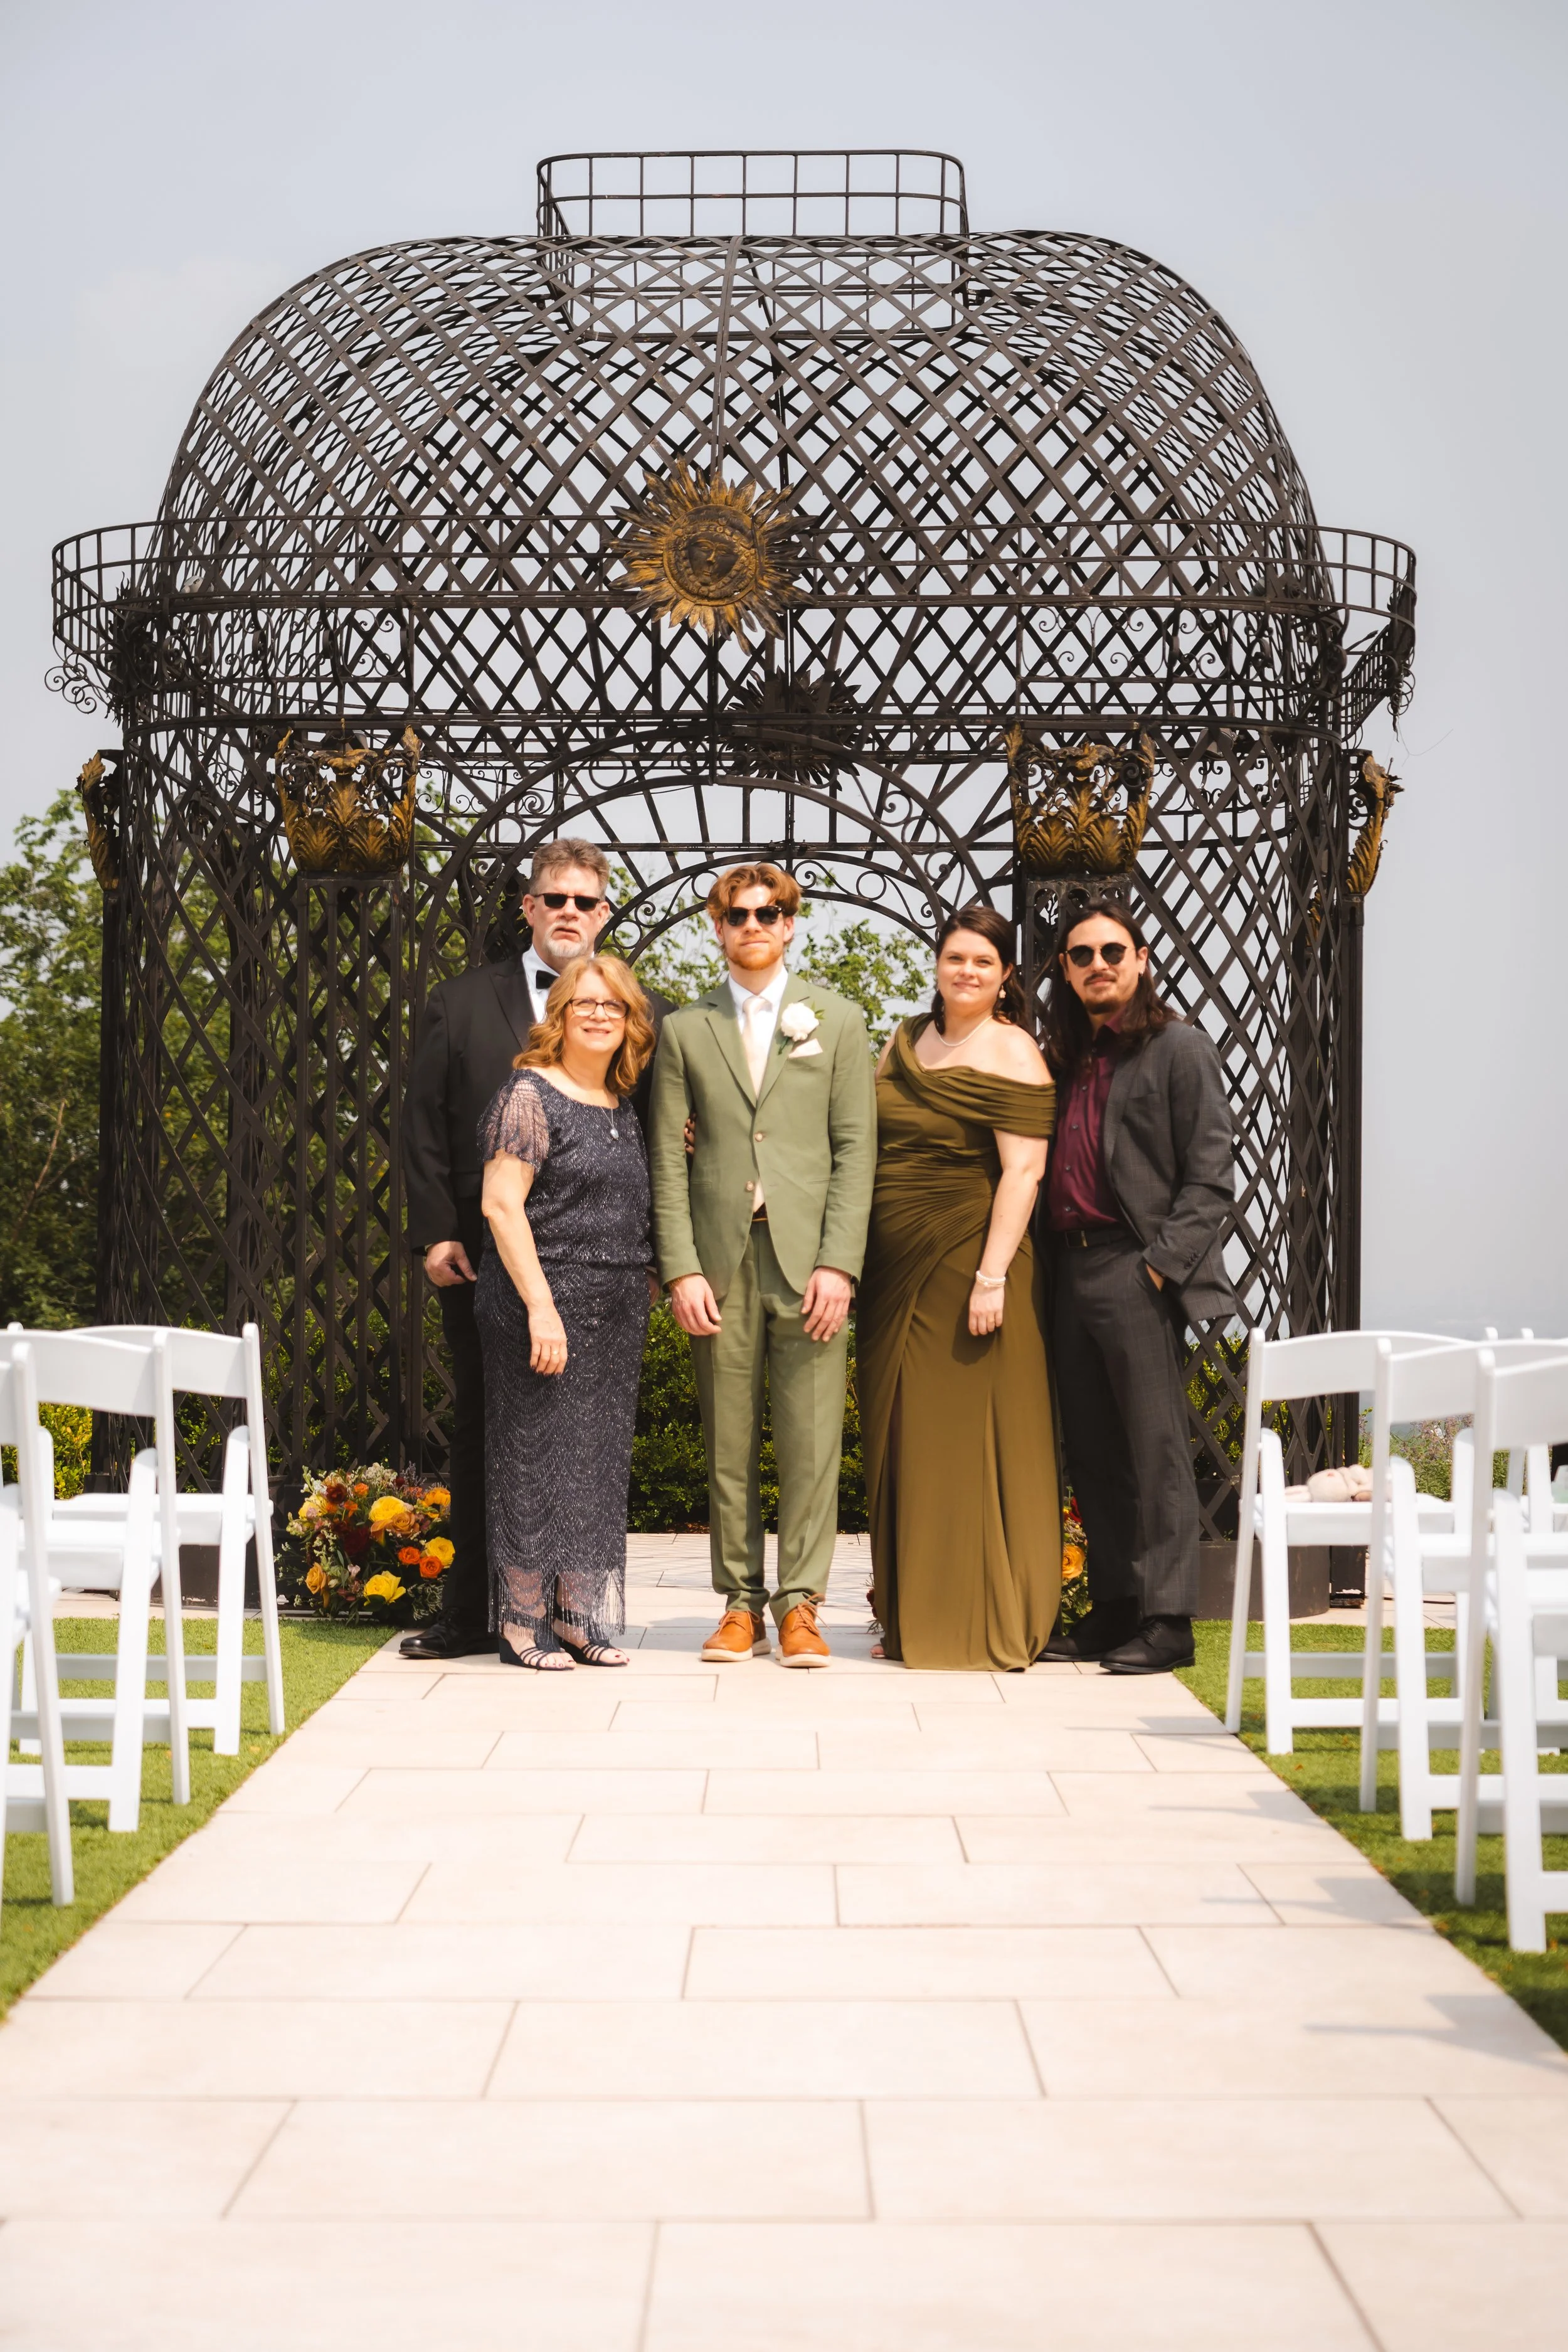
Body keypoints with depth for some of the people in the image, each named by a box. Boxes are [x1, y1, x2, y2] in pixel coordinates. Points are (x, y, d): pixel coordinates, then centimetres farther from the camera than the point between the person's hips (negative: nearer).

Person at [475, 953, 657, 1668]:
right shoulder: (530, 1095, -8)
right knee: (536, 1454, -3)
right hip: (545, 1307, -7)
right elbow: (501, 1204, -14)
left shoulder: (622, 1106, 14)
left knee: (598, 1460, 9)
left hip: (616, 1317, 7)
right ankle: (523, 1624, 5)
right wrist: (540, 1305, -20)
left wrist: (647, 1278, 13)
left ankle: (579, 1616, 17)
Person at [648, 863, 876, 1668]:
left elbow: (855, 1150, 3)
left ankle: (800, 1605, 5)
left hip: (809, 1261, -1)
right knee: (728, 1445, 4)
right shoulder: (684, 1029, 11)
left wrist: (840, 1263, -7)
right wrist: (681, 1268, -3)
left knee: (811, 1442, -3)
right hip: (721, 1262, 1)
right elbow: (669, 1158, 7)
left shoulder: (837, 1021, 10)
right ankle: (741, 1605, 12)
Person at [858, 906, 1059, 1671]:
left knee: (967, 1438, -3)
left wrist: (993, 1275, -21)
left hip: (967, 1266, -7)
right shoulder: (905, 1040, 14)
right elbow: (865, 1142, 17)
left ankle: (984, 1624, 5)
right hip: (897, 1269, 7)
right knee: (902, 1441, 9)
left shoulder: (1011, 1051, -6)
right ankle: (911, 1616, 19)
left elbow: (1022, 1170, -13)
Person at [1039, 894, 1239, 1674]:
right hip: (1072, 1269, 7)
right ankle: (1112, 1608, 16)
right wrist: (1049, 1261, 7)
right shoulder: (1067, 1060, 18)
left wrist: (1162, 1265, -15)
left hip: (1137, 1269, -7)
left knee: (1155, 1448, -4)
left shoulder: (1178, 1049, -2)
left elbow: (1211, 1179, -7)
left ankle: (1166, 1621, -1)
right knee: (1091, 1450, 9)